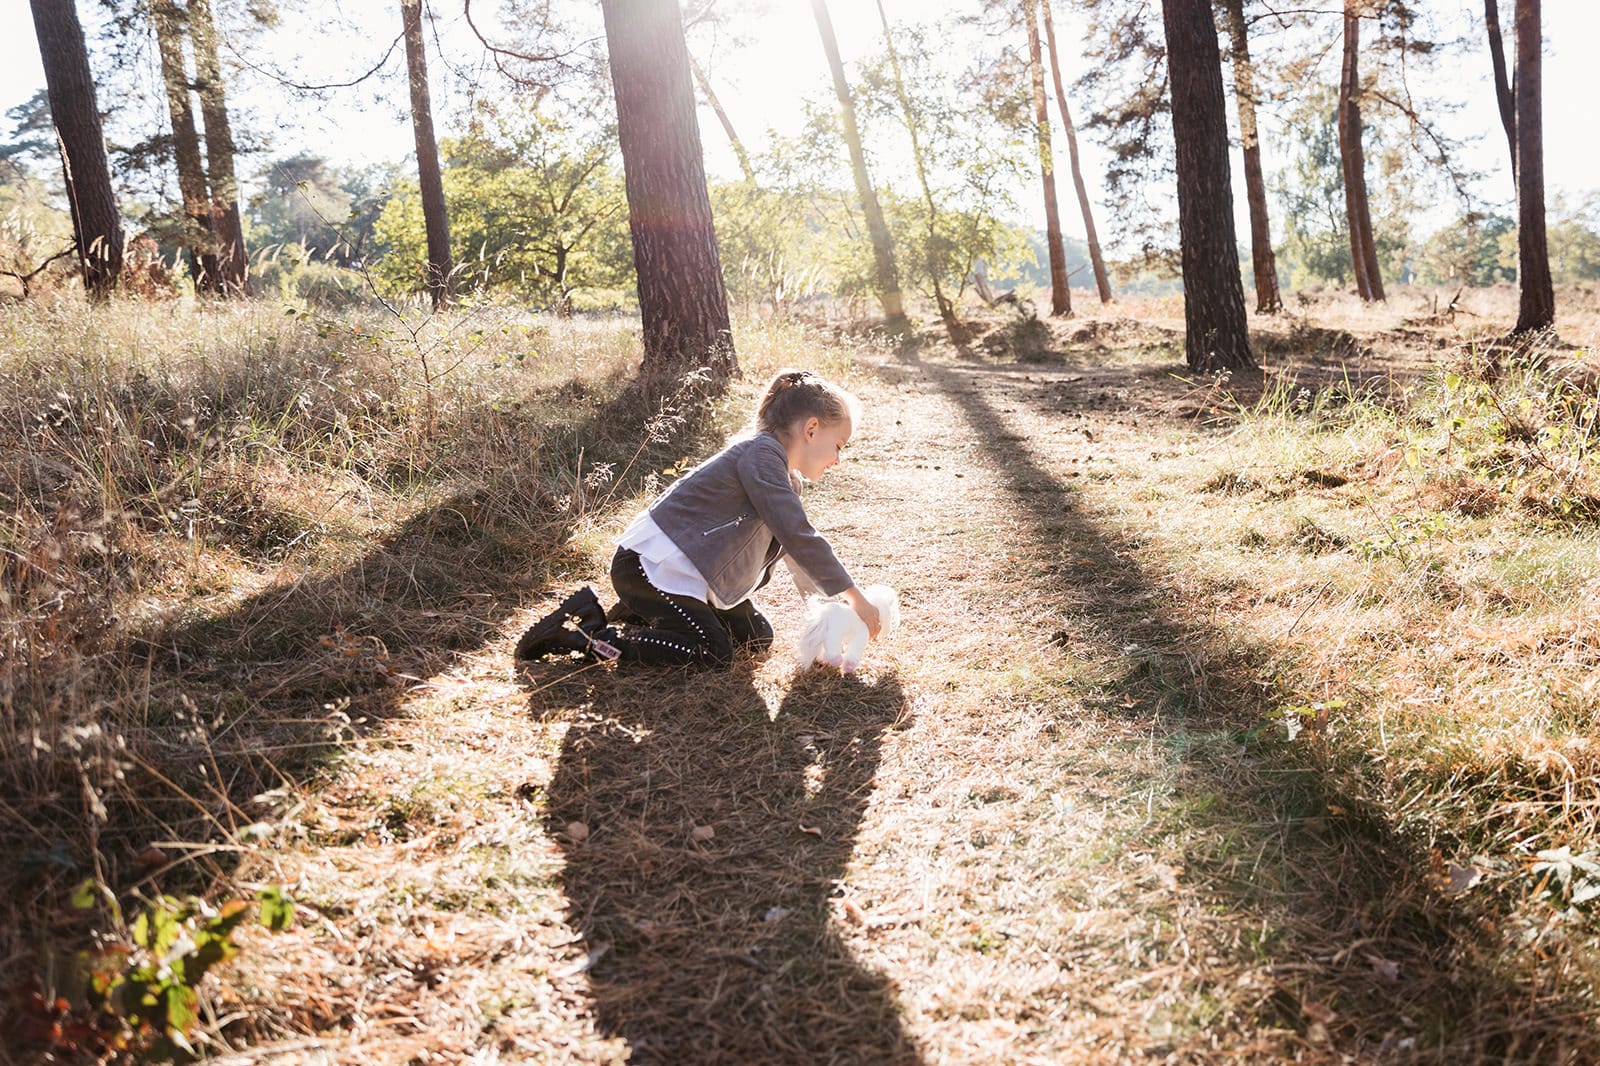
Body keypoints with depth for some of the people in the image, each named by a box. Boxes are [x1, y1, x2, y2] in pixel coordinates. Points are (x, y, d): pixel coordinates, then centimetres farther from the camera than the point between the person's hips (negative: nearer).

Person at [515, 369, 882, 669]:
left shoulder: (787, 478, 13)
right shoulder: (761, 454, -20)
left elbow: (795, 546, 22)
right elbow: (798, 536, -26)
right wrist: (853, 596, -20)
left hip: (678, 571, 11)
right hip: (647, 567, -11)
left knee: (757, 637, 8)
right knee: (713, 654, -18)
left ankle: (640, 617, 14)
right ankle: (584, 634, -10)